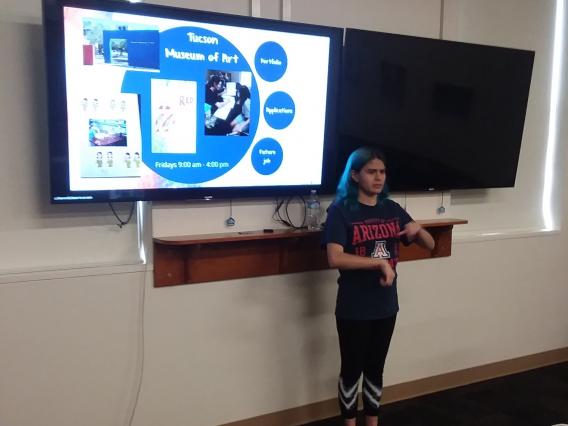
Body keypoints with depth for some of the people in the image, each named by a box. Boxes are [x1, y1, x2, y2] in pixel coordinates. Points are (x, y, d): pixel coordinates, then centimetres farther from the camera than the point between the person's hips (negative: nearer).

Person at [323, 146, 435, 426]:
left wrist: (417, 229, -13)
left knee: (375, 368, 18)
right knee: (352, 369, 9)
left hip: (386, 305, 5)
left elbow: (430, 245, 8)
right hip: (353, 309, -5)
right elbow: (335, 258, -25)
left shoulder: (392, 209, 4)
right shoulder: (341, 211, -12)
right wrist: (380, 262, -26)